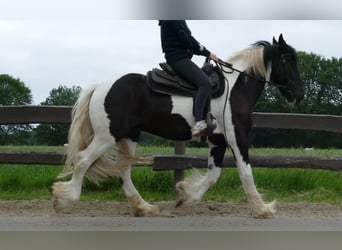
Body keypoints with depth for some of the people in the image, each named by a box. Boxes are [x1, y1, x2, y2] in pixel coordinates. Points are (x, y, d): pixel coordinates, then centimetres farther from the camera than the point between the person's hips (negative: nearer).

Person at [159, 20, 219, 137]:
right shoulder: (174, 18, -9)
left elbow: (186, 39, 23)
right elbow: (186, 39, -14)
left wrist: (205, 52, 13)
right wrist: (207, 53, -8)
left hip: (179, 59, 11)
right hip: (178, 58, -11)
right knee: (205, 83, -27)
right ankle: (199, 123, -39)